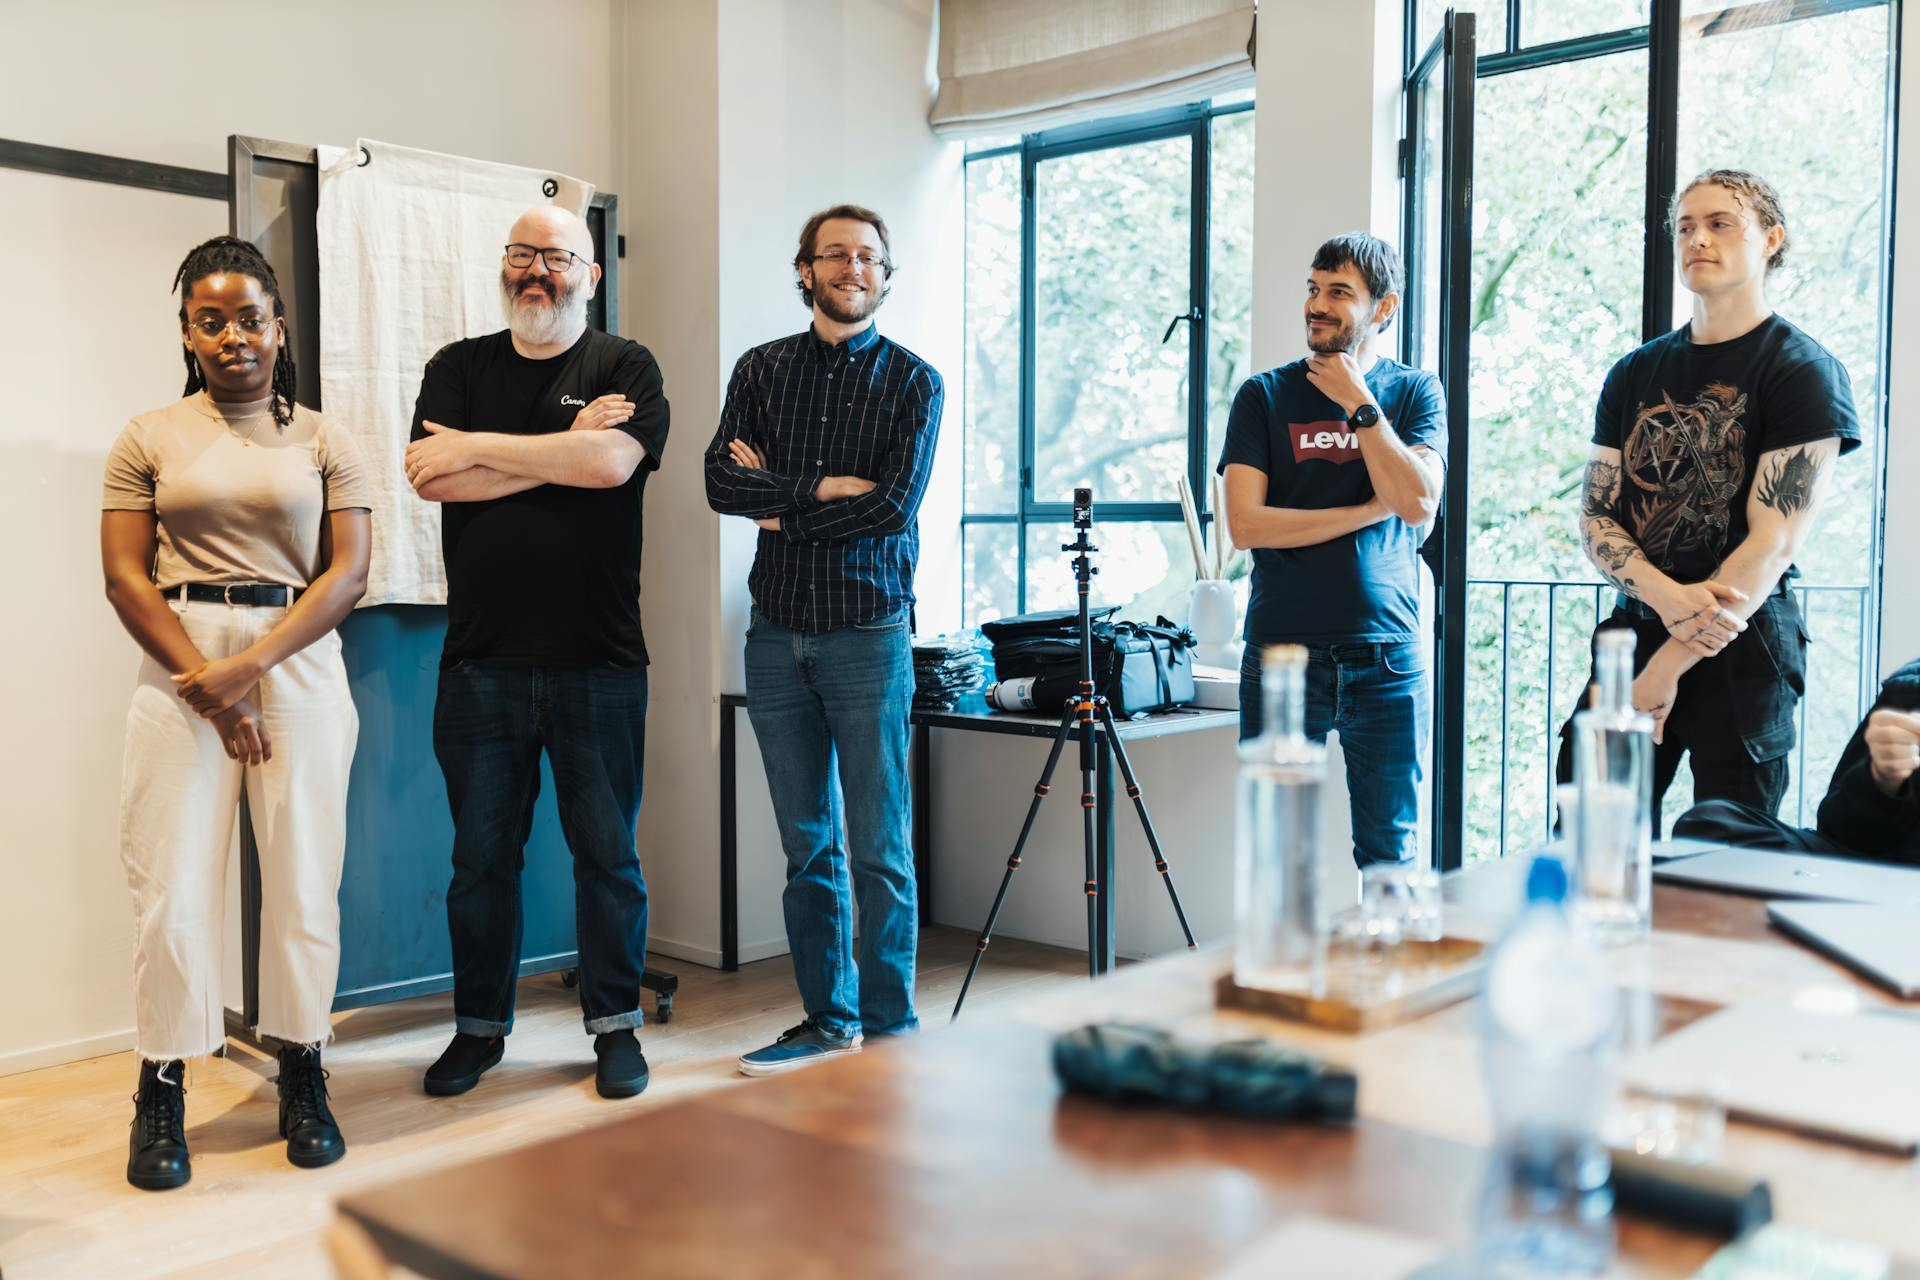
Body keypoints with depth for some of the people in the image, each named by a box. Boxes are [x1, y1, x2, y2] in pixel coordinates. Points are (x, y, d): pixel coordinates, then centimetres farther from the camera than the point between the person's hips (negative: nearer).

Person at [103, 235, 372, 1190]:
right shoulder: (150, 439, 9)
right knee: (172, 885, -2)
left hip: (298, 664, 0)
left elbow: (349, 573, 0)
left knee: (303, 878, 1)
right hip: (179, 674, 0)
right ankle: (161, 1091, 10)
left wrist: (250, 666, -12)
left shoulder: (323, 443, 8)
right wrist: (205, 683, -9)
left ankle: (302, 1076, 15)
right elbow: (125, 576, 2)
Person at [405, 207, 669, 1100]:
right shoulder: (459, 368, 11)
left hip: (598, 663, -2)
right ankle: (480, 1027, 25)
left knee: (607, 852, 6)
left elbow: (610, 462, -16)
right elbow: (432, 478, -5)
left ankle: (615, 1026, 20)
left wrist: (481, 447, -10)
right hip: (480, 660, 2)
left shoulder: (626, 368, 5)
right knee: (482, 856, 10)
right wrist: (563, 448, -9)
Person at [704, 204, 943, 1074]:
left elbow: (894, 504, -12)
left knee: (880, 851, 0)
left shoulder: (912, 382, 2)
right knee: (808, 848, 10)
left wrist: (781, 504, -7)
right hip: (778, 634, 3)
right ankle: (827, 1022, 21)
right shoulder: (761, 370, 11)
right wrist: (823, 490, -13)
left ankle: (889, 1029, 11)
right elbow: (722, 483, -3)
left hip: (868, 634, -3)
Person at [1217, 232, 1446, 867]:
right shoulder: (1264, 395, 6)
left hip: (1386, 659, 1)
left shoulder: (1415, 392, 8)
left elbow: (1418, 502, -9)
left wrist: (1358, 404, -6)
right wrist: (1370, 510, -6)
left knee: (1389, 855, 6)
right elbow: (1246, 523, -6)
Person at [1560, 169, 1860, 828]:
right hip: (1634, 627, 4)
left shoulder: (1802, 371, -4)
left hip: (1743, 647, -4)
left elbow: (1775, 540, -12)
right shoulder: (1635, 373, 12)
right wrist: (1668, 597, -15)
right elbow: (1594, 514, 6)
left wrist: (1669, 665, -15)